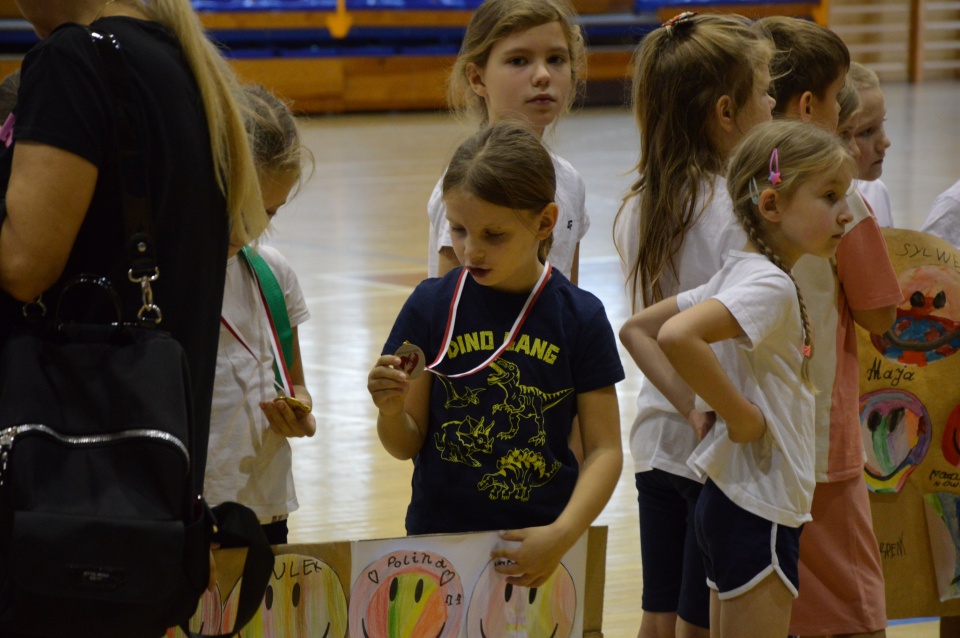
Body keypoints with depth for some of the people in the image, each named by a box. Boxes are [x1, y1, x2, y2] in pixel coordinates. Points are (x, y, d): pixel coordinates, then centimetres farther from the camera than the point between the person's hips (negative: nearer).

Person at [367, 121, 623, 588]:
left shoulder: (580, 318, -3)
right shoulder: (431, 306, -1)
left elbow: (604, 449, -3)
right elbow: (407, 445, 2)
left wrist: (563, 534, -17)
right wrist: (391, 411, -19)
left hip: (538, 550, -1)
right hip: (439, 540, 1)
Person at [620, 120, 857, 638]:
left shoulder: (739, 275, 10)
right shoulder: (769, 285, -18)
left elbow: (635, 330, 16)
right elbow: (677, 336, -35)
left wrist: (691, 400, 6)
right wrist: (739, 415, -23)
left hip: (727, 499, 10)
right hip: (758, 510, -10)